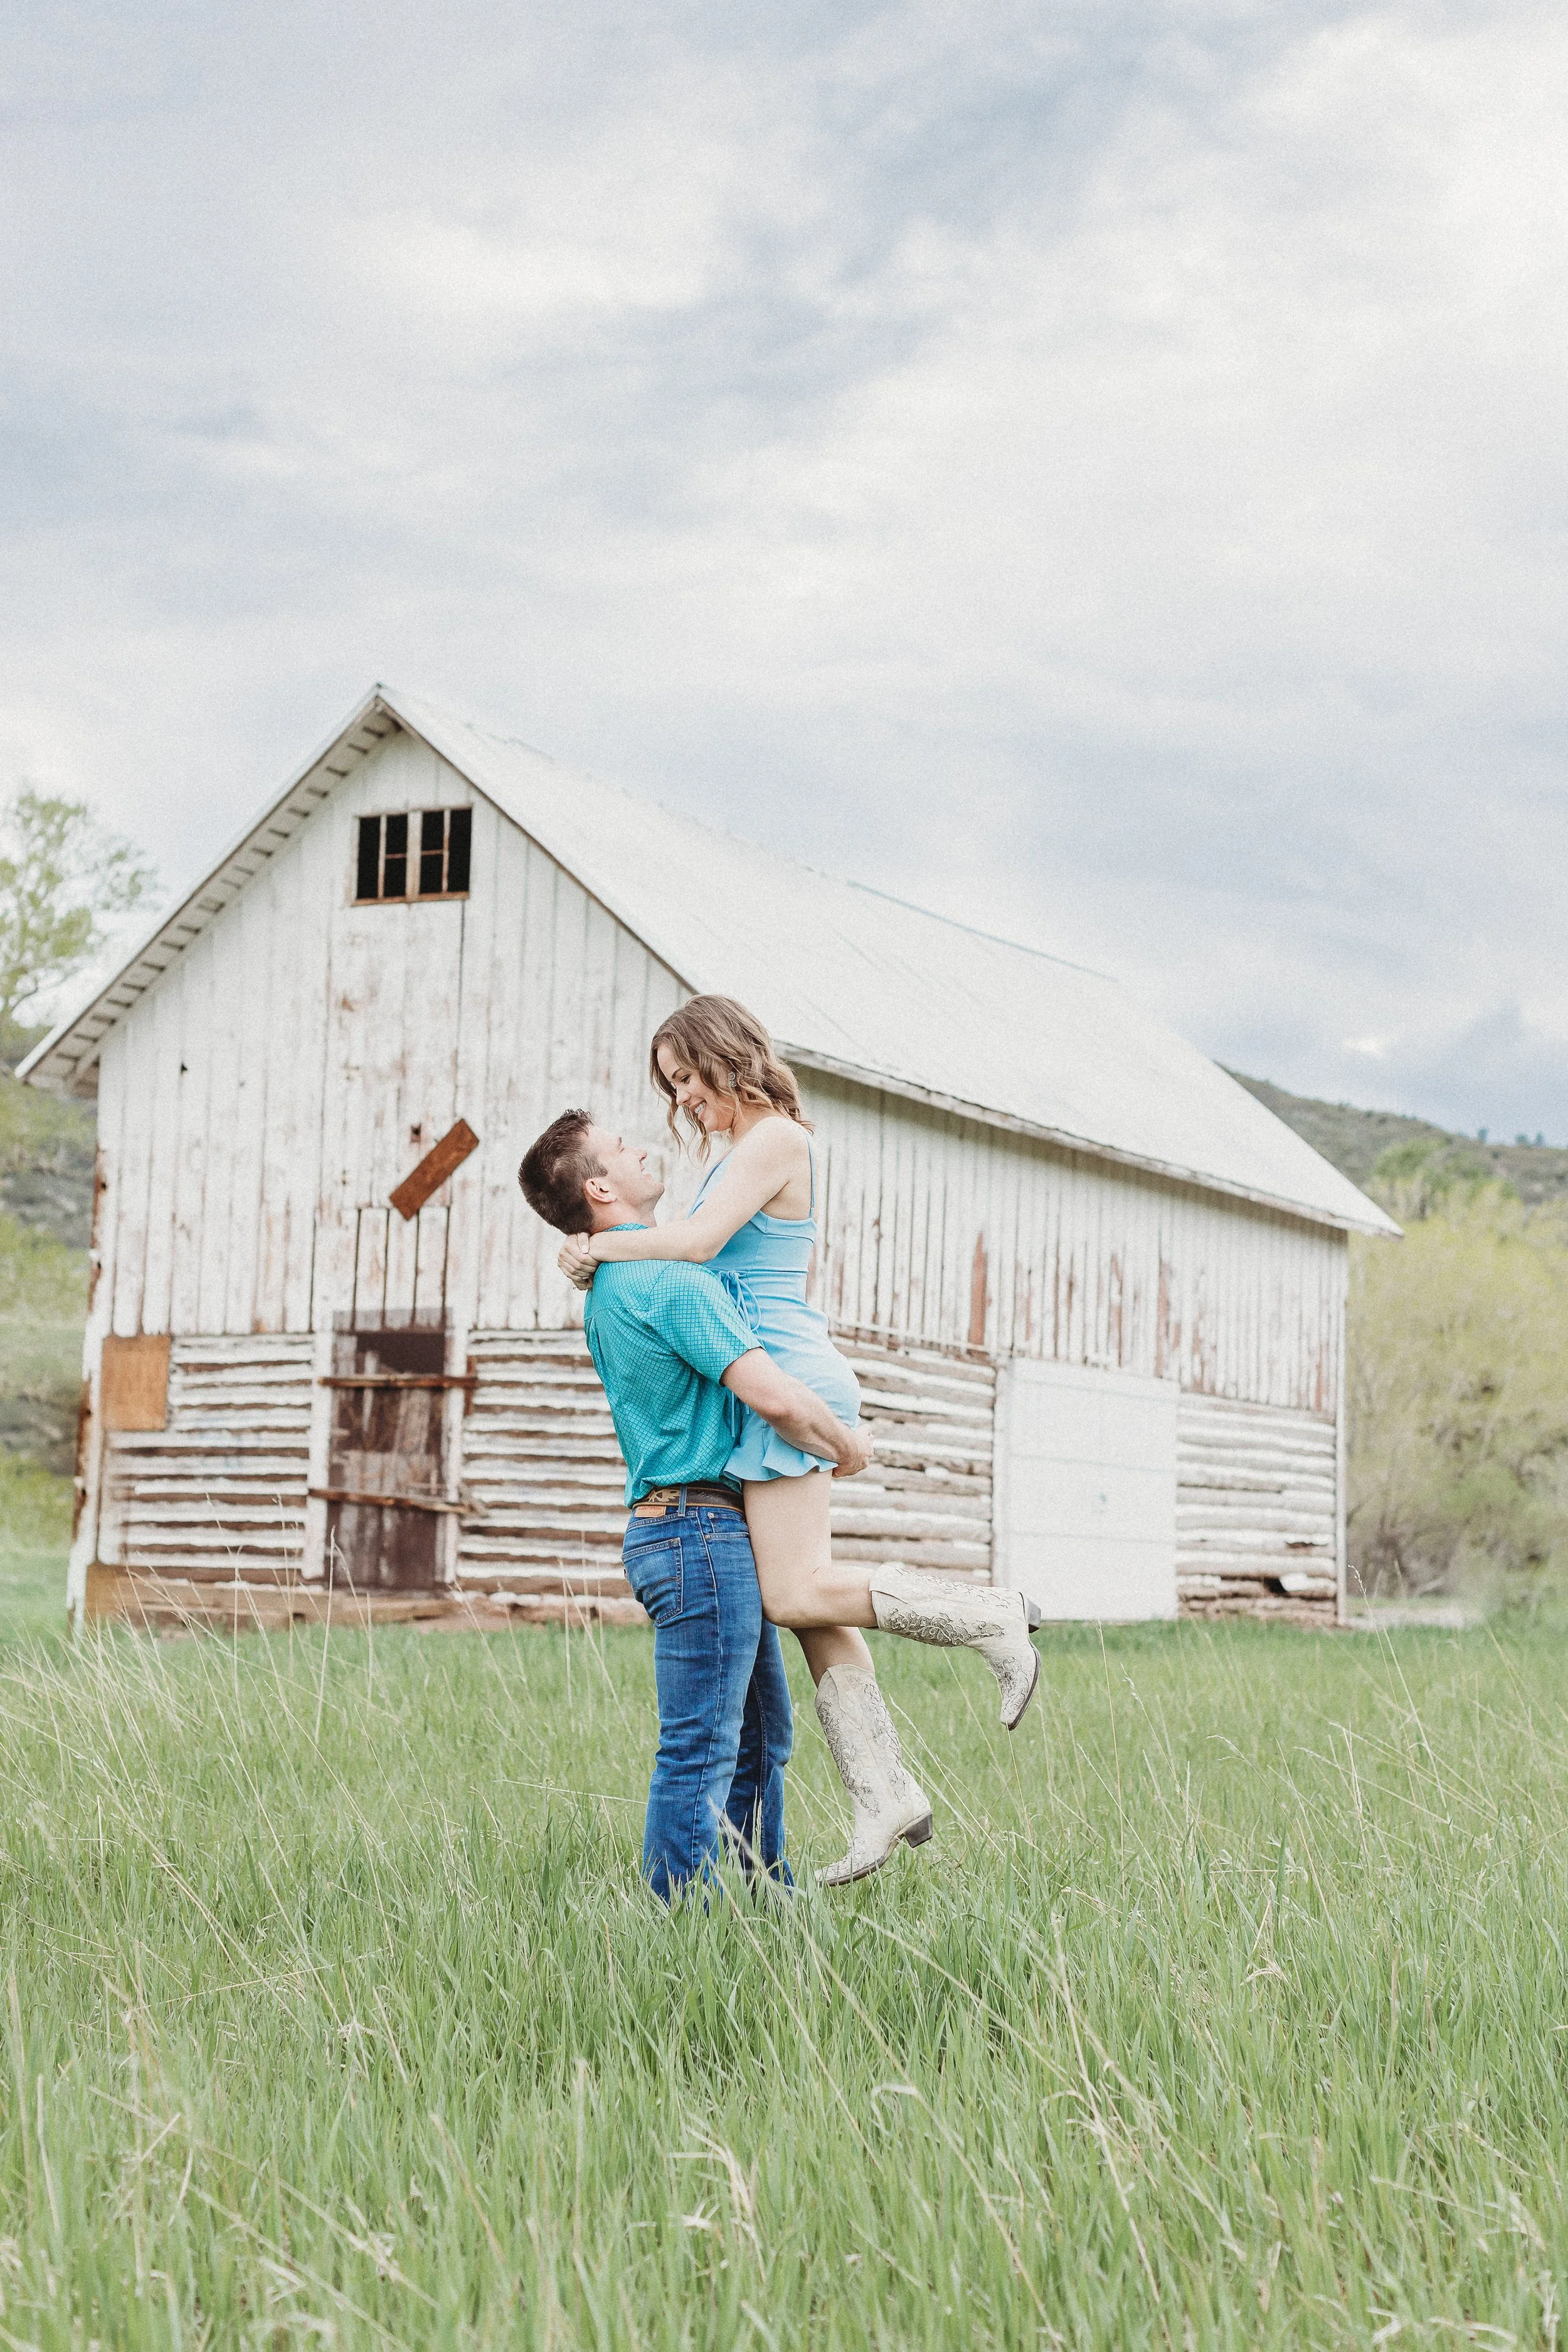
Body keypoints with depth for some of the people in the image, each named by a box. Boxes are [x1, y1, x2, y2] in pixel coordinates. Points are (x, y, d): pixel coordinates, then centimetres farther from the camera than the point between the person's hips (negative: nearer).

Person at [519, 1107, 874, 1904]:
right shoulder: (668, 1279, -16)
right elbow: (773, 1395, -23)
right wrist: (845, 1445, -5)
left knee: (760, 1735, 17)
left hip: (668, 1529, 10)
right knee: (701, 1751, -7)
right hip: (703, 1529, -10)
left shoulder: (608, 1288, 16)